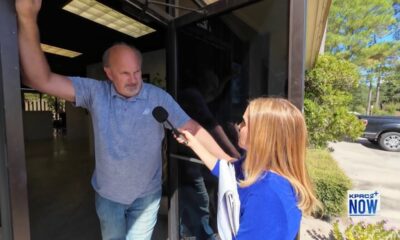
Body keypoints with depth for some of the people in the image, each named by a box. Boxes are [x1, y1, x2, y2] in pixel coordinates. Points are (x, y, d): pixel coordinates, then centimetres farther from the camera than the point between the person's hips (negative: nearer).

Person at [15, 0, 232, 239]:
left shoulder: (159, 98, -16)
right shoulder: (95, 92, -12)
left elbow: (193, 129, -16)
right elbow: (41, 79, -20)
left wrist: (230, 159, -18)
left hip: (146, 194, -2)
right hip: (108, 193, 3)